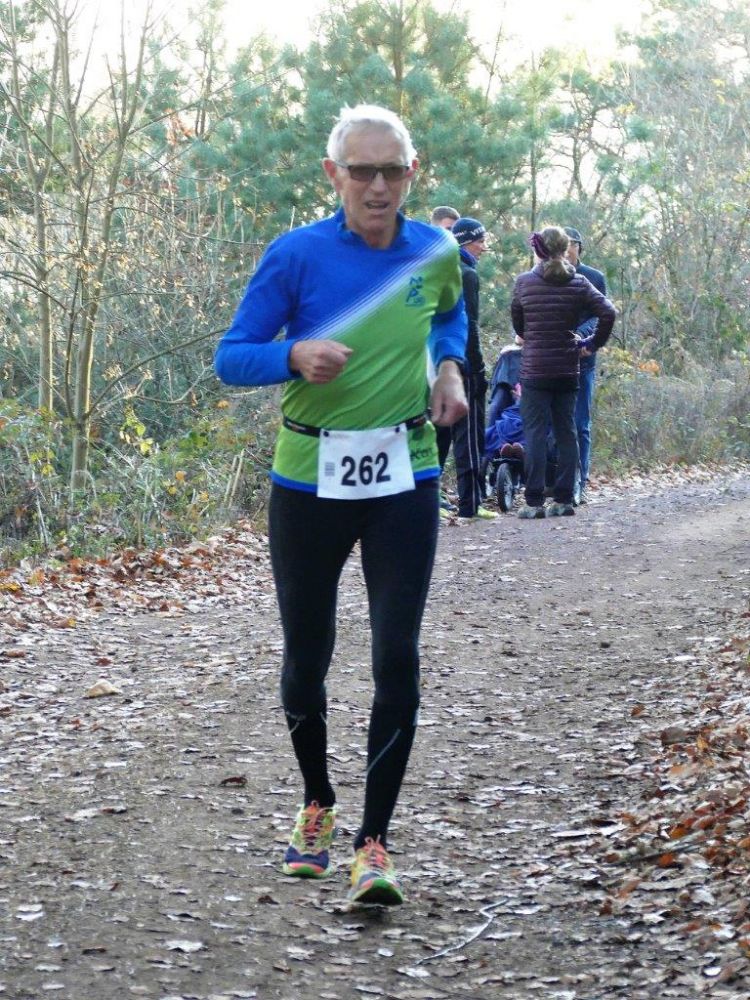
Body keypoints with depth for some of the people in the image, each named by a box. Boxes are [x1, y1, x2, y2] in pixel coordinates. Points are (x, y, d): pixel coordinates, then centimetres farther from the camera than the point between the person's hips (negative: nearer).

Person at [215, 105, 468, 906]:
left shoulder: (436, 252, 0)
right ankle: (317, 804, 36)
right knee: (306, 660, 11)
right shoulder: (296, 256, -10)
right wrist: (296, 356, -25)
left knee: (397, 660, -10)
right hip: (308, 481, -1)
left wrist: (449, 366, 4)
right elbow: (231, 358, -6)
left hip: (404, 482, 1)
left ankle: (374, 841, -2)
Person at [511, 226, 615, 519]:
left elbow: (517, 322, 8)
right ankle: (564, 500, 10)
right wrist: (593, 343, 4)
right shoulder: (578, 284, 0)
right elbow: (608, 313, -8)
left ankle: (534, 502, -5)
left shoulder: (524, 282, -2)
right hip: (567, 370, 2)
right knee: (566, 433, 9)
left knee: (535, 434, -2)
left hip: (534, 370, -2)